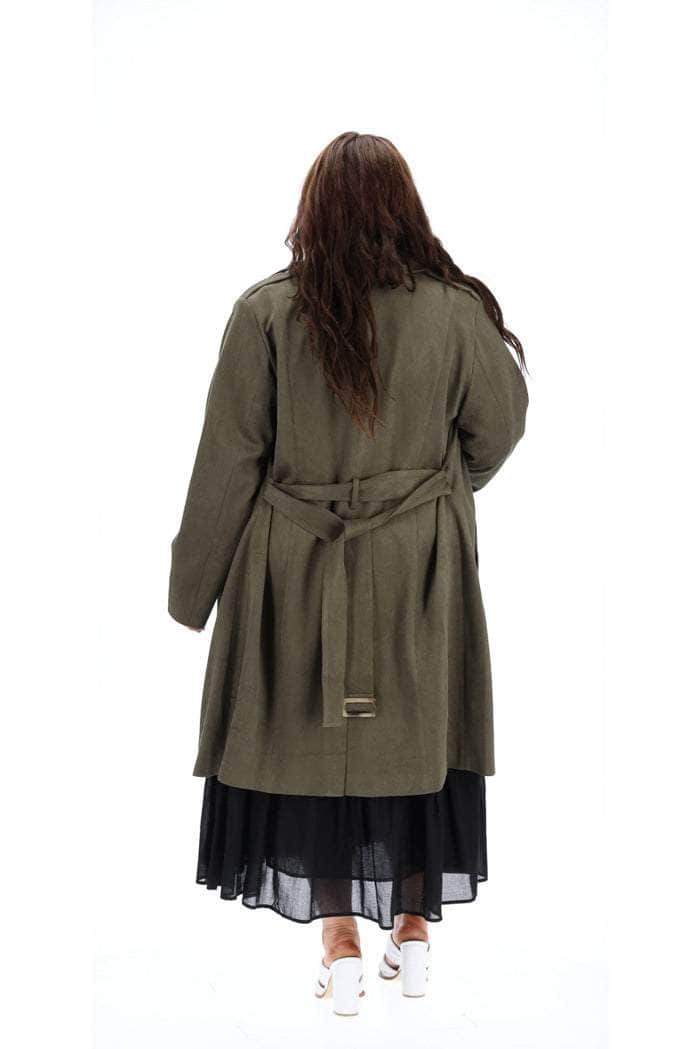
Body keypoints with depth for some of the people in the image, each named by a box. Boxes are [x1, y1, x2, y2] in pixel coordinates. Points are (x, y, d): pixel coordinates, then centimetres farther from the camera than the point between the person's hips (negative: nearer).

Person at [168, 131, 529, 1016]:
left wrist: (194, 580, 3)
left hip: (299, 567, -1)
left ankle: (340, 950, 17)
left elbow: (229, 460, -8)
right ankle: (414, 931, 27)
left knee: (312, 737, 11)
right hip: (420, 568, 2)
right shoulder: (453, 308, -8)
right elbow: (497, 424, 5)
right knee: (415, 736, 14)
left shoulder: (266, 312, -12)